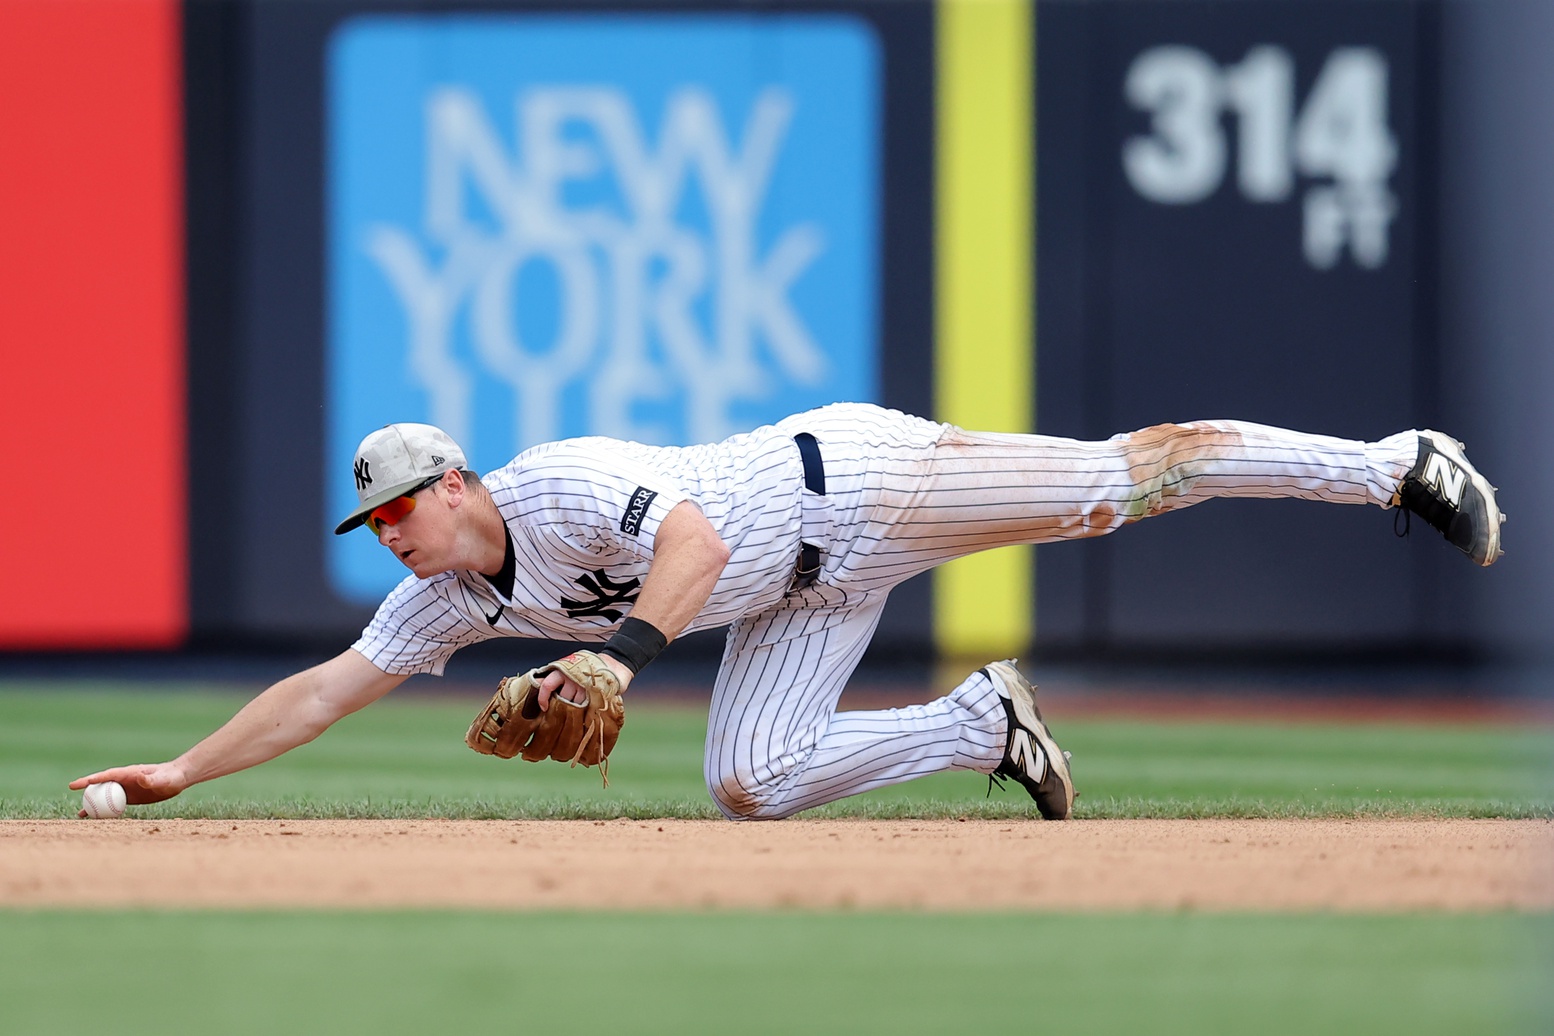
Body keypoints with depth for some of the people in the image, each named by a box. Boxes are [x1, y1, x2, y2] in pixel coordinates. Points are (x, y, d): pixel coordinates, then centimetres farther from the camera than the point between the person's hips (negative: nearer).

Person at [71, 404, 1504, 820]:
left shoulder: (560, 485, -22)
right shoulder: (451, 599, 3)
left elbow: (693, 536, -34)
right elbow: (327, 686, 6)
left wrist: (623, 652, -45)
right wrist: (184, 770, 0)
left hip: (846, 478, -8)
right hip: (811, 597, 8)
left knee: (1112, 480, -11)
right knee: (751, 782, -6)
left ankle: (1397, 463, -4)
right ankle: (981, 724, 10)